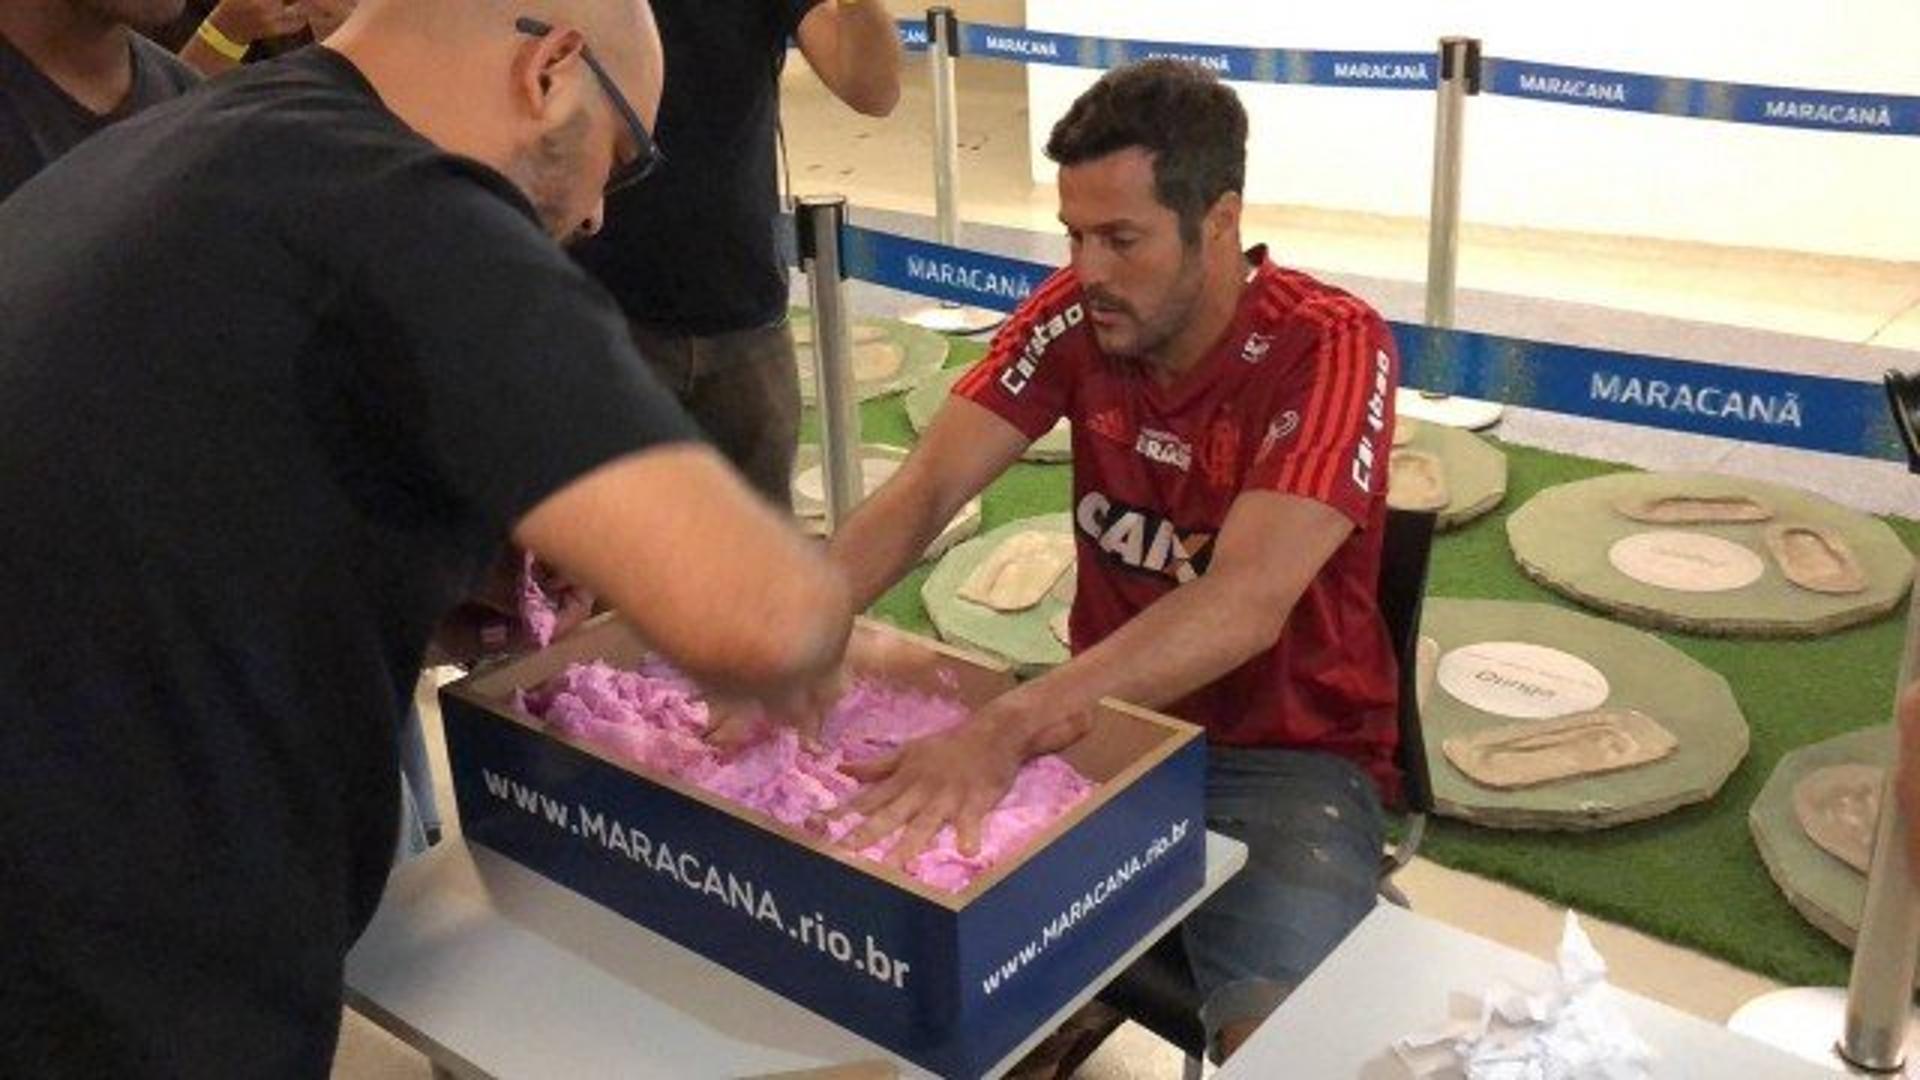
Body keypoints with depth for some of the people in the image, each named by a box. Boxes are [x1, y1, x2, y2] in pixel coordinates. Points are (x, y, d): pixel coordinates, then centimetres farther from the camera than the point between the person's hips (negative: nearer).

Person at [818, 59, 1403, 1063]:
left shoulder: (1329, 347, -21)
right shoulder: (1076, 314, -6)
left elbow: (1245, 604, -35)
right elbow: (923, 488, -12)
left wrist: (1008, 724, -48)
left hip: (1283, 755, -4)